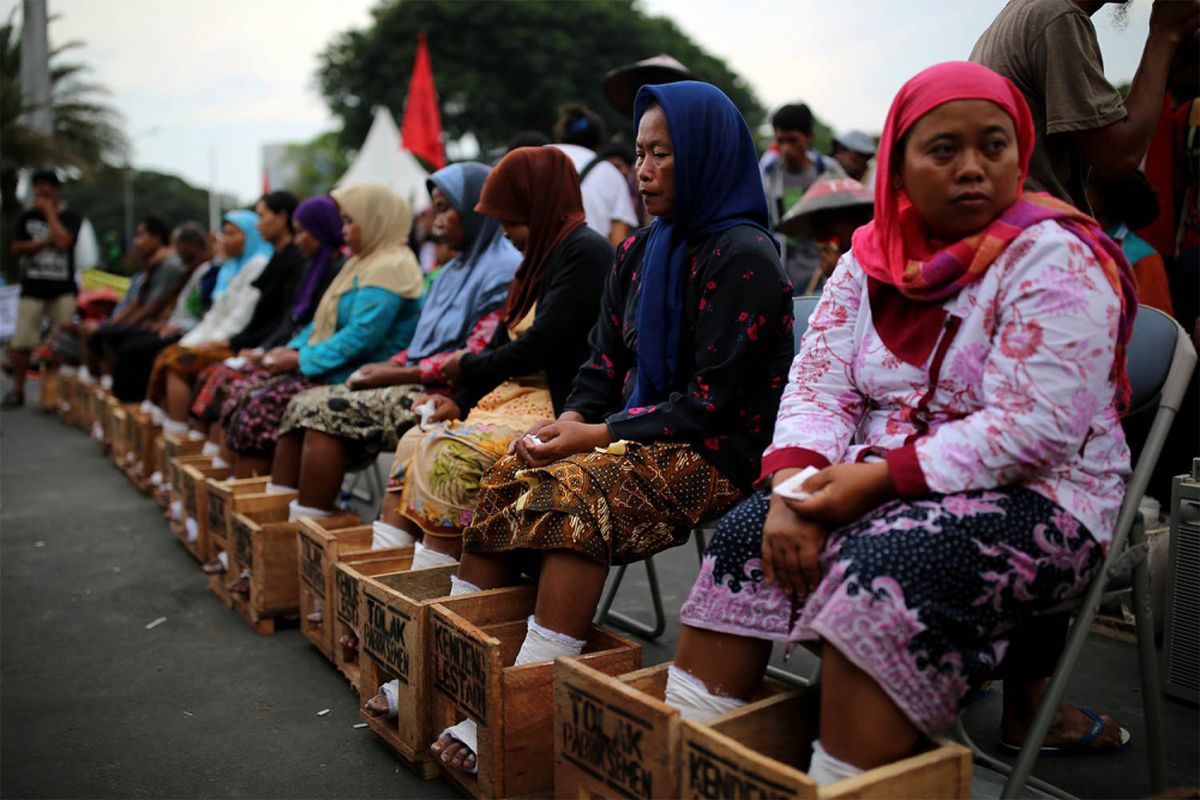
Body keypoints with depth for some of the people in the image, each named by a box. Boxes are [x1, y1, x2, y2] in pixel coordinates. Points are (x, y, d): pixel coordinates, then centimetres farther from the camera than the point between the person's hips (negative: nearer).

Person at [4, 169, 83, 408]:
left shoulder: (70, 217, 4)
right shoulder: (27, 217, 12)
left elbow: (63, 241, -15)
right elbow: (15, 248, 5)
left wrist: (49, 211, -5)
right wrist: (44, 242, -8)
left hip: (62, 289, -2)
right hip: (32, 289, 2)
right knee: (21, 343, -1)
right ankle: (17, 390, 7)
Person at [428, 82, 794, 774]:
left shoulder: (743, 256, -10)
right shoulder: (641, 254, 15)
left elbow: (713, 400, -16)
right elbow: (604, 364, 14)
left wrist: (599, 435, -18)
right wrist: (570, 421, -7)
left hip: (719, 452, -8)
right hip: (637, 437, 8)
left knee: (573, 492, -30)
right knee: (507, 481, -12)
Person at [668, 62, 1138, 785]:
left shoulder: (1054, 259, -11)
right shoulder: (873, 257, 7)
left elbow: (1034, 429, -20)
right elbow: (819, 386, 2)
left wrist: (883, 476, -22)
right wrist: (793, 487, -16)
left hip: (1036, 498, -5)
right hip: (881, 488, 6)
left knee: (884, 572, -32)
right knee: (747, 537, -13)